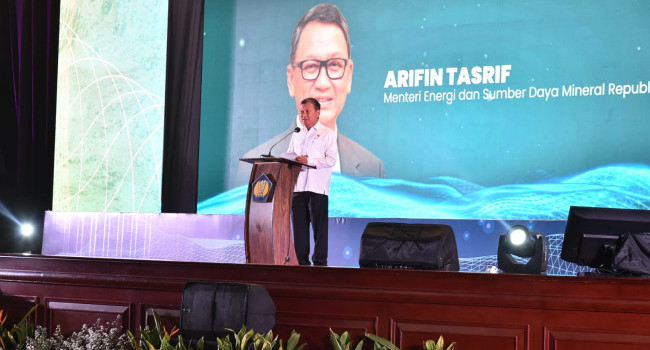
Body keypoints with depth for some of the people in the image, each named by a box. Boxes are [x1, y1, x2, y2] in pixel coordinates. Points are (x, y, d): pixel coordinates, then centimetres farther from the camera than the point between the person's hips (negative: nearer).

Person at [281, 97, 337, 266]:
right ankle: (301, 260, 10)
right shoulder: (297, 135, 20)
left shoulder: (327, 133, 4)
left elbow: (331, 160, -6)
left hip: (317, 187, -5)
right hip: (297, 186, 5)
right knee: (299, 223, 4)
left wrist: (309, 161, -15)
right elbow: (289, 155, 20)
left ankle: (320, 261, 1)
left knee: (319, 225, -4)